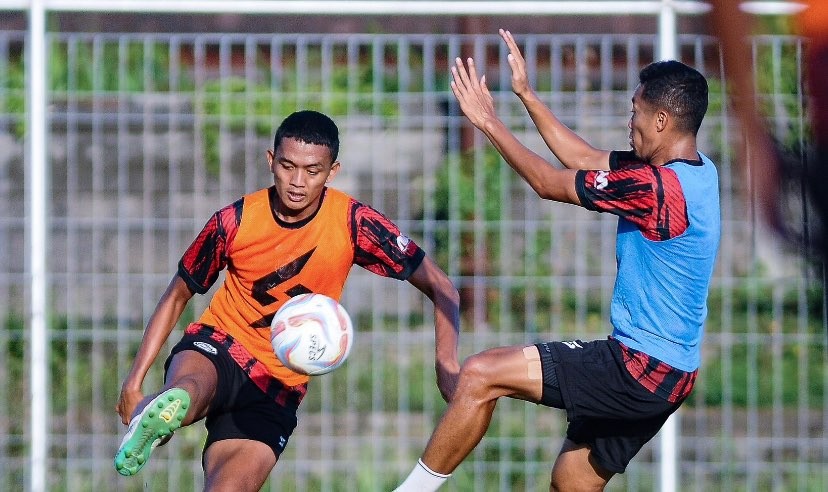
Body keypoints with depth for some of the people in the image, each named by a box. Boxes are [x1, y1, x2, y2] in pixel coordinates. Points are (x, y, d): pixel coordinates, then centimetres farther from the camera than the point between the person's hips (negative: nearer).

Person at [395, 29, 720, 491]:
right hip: (667, 374, 10)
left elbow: (550, 183, -14)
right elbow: (584, 160, 17)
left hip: (640, 368, -10)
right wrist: (526, 94, 18)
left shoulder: (659, 187, -22)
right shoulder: (696, 171, 7)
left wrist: (487, 120, -3)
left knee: (481, 375, -10)